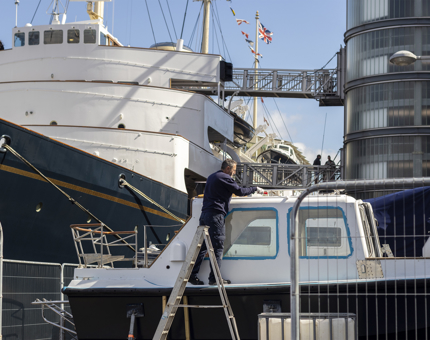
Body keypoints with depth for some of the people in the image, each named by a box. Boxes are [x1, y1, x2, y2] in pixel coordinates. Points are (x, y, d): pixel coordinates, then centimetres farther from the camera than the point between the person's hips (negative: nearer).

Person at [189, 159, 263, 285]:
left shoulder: (211, 177, 23)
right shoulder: (224, 178, -5)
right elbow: (239, 191, -8)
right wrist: (255, 189, 5)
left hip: (205, 213, 9)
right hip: (216, 214, -9)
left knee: (203, 246, 9)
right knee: (218, 246, -6)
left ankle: (192, 275, 5)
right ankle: (214, 278, -8)